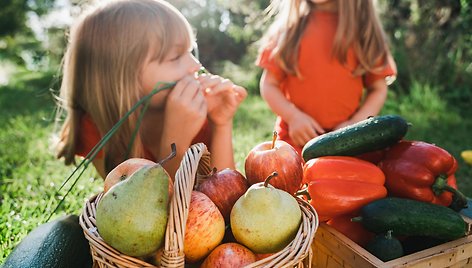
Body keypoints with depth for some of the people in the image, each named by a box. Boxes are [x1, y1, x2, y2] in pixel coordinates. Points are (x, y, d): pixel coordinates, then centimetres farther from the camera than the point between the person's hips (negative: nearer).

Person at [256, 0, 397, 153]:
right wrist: (293, 116, -12)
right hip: (296, 139, 0)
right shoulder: (291, 24, 6)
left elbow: (378, 89, 7)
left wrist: (354, 125, -8)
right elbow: (268, 84, 4)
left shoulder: (362, 27, 7)